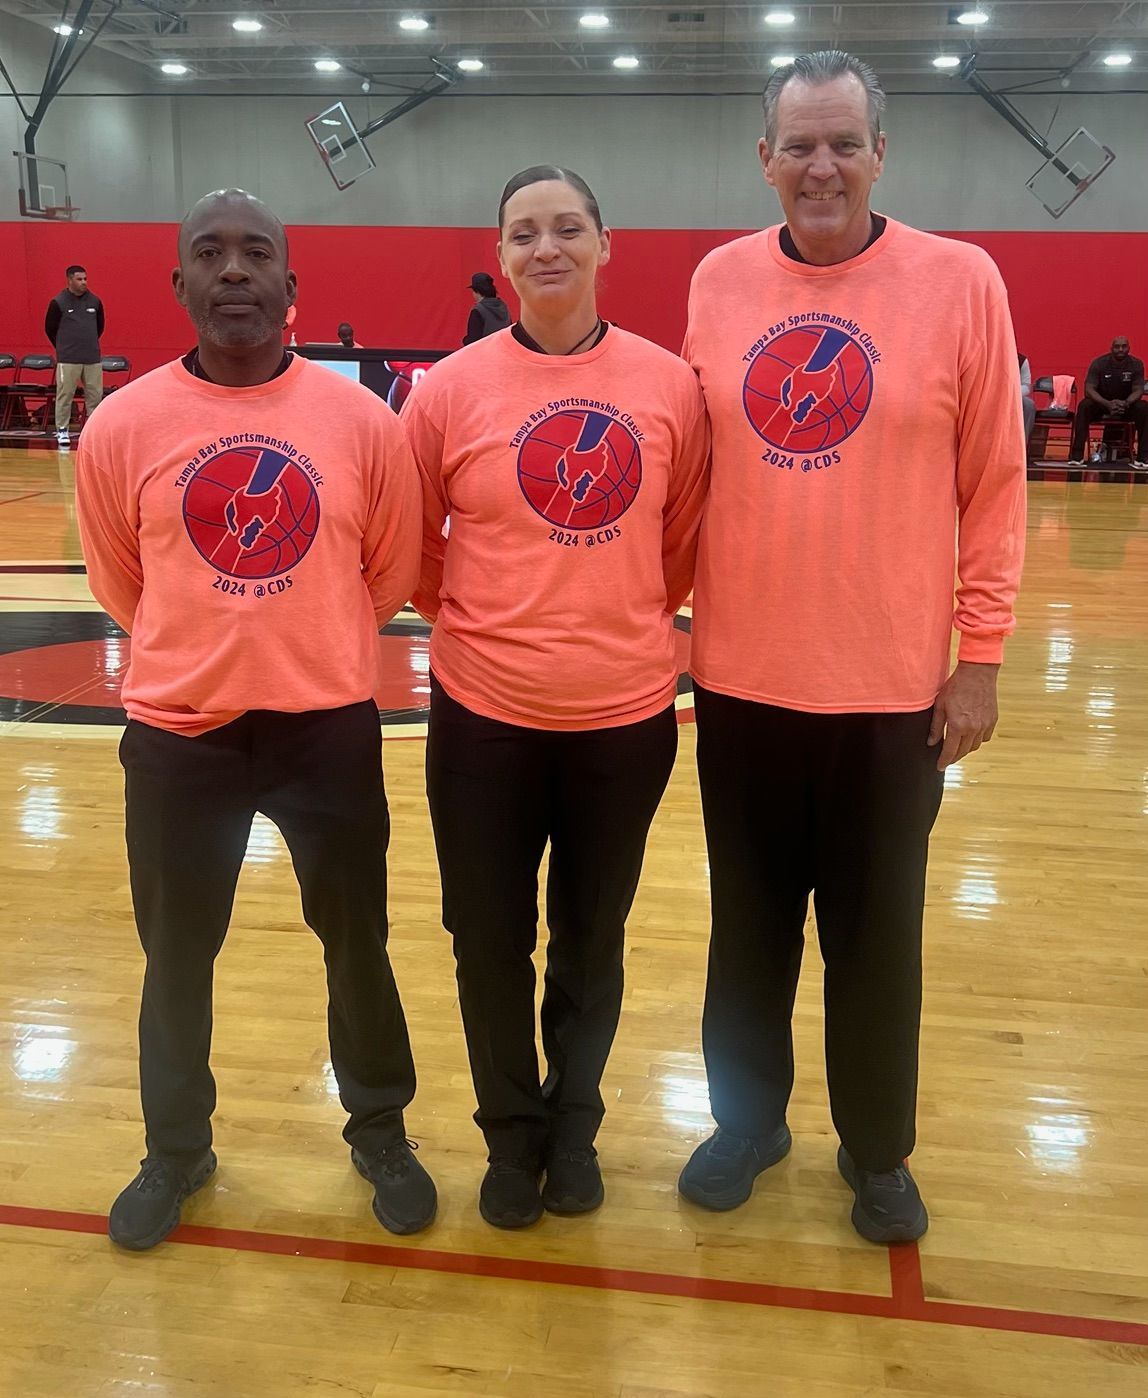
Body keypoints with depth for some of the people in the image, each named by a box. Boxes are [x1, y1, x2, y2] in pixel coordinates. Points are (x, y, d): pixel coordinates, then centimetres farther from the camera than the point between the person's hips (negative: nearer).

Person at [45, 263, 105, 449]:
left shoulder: (95, 301, 6)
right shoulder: (58, 302, -4)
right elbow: (50, 328, 6)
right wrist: (63, 347, 12)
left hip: (93, 358, 3)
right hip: (67, 359, -3)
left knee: (95, 395, 4)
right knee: (65, 395, -1)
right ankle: (62, 431, 7)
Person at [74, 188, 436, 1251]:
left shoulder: (363, 419, -6)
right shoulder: (123, 426, -6)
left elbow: (391, 573, 5)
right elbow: (122, 588, 7)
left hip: (331, 726, 0)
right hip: (179, 734, 1)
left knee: (358, 945, 14)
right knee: (176, 957, 15)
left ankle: (381, 1133, 39)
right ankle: (176, 1150, 40)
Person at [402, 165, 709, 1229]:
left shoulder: (670, 385, -3)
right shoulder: (449, 389, -5)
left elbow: (684, 543, 7)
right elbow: (412, 548, 5)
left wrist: (623, 625, 8)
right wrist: (479, 625, 8)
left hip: (628, 715, 1)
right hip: (484, 715, 0)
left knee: (592, 939, 17)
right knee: (491, 942, 12)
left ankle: (572, 1124, 40)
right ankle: (511, 1136, 36)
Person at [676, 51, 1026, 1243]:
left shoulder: (959, 280, -6)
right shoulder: (718, 282, 3)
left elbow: (993, 485, -4)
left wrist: (980, 656, -5)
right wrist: (677, 616, 8)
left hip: (892, 685, -2)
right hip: (740, 678, 3)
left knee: (876, 936, 12)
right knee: (749, 923, 16)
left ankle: (876, 1151, 34)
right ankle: (746, 1119, 37)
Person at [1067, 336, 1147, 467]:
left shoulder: (1136, 364, -9)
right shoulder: (1099, 363, -14)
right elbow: (1089, 389, -23)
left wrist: (1126, 403, -37)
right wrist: (1108, 404, -39)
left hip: (1126, 404, 1)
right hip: (1102, 403, -1)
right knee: (1084, 406, -33)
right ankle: (1077, 456, -34)